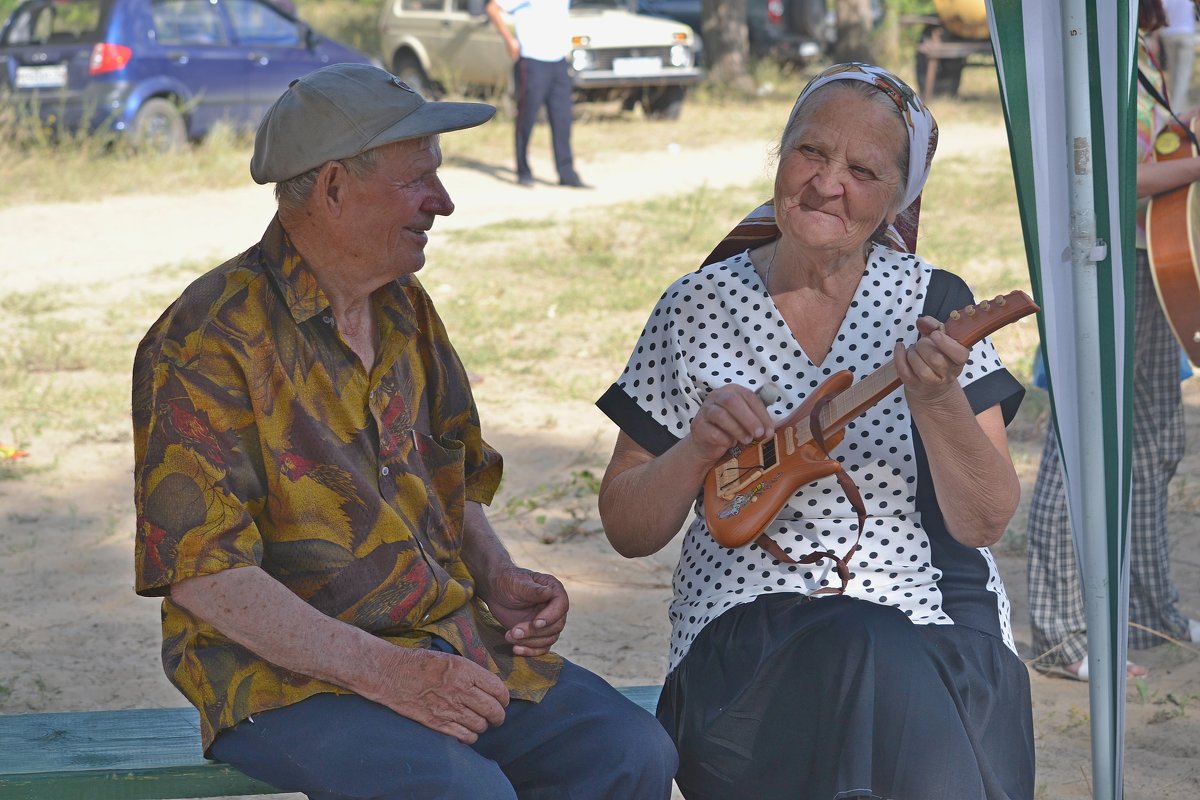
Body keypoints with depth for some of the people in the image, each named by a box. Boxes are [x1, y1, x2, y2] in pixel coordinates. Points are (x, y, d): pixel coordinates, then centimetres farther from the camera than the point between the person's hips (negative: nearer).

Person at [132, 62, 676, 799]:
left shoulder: (405, 310, 12)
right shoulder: (207, 343, -14)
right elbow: (205, 575, -19)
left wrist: (497, 577, 3)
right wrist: (381, 672, -24)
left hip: (450, 647, 7)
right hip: (286, 669, -7)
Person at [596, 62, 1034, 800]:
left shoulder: (934, 304, 4)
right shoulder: (697, 309, 6)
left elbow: (985, 523, -3)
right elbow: (627, 530, 8)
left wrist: (938, 404, -20)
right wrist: (697, 451, -11)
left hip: (927, 624, 0)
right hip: (747, 632, 0)